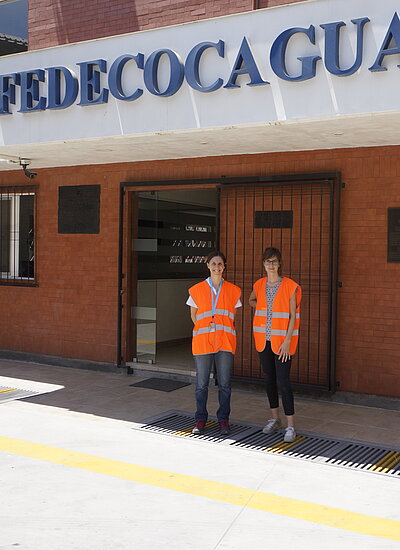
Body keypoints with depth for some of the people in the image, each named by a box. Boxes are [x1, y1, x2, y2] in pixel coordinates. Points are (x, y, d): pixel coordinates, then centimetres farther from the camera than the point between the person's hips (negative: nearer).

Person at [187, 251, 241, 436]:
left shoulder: (233, 291, 5)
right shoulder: (196, 290, 3)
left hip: (225, 343, 0)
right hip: (202, 342, 0)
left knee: (224, 384, 4)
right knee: (201, 384, 4)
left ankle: (223, 419, 17)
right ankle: (200, 419, 18)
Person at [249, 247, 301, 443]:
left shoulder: (290, 287, -10)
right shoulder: (259, 285, 5)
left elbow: (293, 316, -10)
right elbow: (251, 300, 27)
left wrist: (287, 341, -15)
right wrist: (263, 309, 7)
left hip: (282, 340, -5)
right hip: (263, 339, 5)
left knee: (283, 381, -8)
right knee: (269, 379, 13)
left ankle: (290, 426, -2)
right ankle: (275, 419, 28)